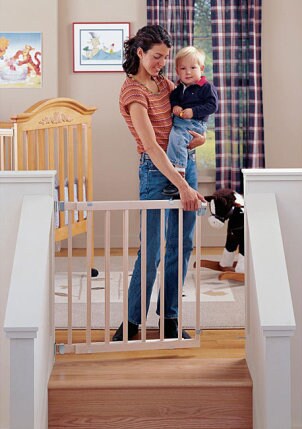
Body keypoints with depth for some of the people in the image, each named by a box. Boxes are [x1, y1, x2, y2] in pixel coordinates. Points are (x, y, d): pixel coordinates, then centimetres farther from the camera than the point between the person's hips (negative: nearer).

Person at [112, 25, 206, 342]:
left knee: (182, 245, 8)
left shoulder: (163, 83, 9)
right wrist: (182, 185, -30)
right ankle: (131, 321, 8)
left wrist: (200, 135, 0)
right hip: (157, 170, -7)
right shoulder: (133, 90, -15)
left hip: (185, 162, 7)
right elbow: (151, 145, -24)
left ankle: (170, 316, 17)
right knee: (151, 250, -6)